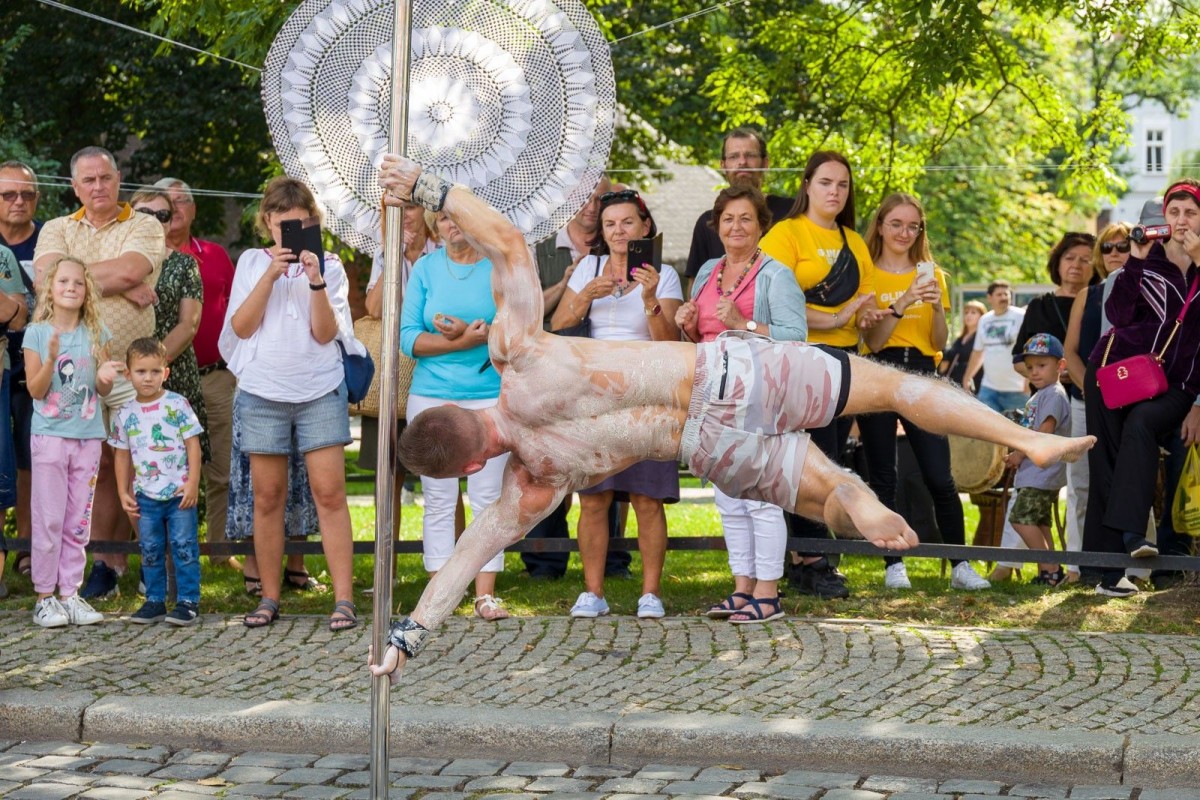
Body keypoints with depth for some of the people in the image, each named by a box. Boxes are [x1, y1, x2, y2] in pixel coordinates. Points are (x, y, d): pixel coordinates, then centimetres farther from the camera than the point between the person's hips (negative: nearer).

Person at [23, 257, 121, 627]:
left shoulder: (96, 333, 5)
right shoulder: (37, 333, -3)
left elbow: (103, 390, 7)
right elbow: (36, 390, -6)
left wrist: (105, 376, -16)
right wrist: (51, 360, -22)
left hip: (88, 436, 3)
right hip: (50, 435, -3)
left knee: (78, 522, 6)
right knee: (49, 520, -2)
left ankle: (70, 593, 13)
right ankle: (44, 597, 5)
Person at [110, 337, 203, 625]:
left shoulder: (177, 405, -5)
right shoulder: (125, 414, 5)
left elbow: (192, 443, -6)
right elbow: (122, 455, 12)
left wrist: (192, 483, -12)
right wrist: (123, 492, 7)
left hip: (179, 493, -4)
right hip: (145, 495, 4)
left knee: (184, 547, -2)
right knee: (150, 550, 9)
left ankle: (188, 601, 4)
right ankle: (155, 601, 18)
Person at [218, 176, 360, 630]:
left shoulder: (328, 266, 5)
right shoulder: (252, 263, 8)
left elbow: (325, 334, -4)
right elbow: (241, 327, -3)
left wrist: (316, 282, -16)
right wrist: (271, 274, -11)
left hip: (320, 391, -1)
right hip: (263, 391, 1)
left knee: (329, 492, -7)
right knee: (267, 496, 4)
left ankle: (343, 599, -7)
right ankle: (269, 598, 12)